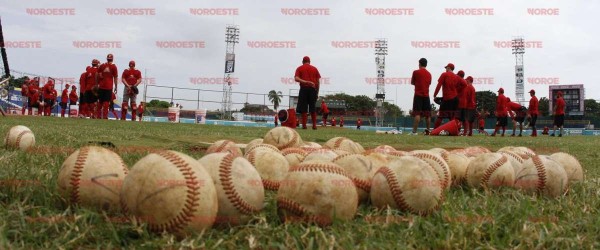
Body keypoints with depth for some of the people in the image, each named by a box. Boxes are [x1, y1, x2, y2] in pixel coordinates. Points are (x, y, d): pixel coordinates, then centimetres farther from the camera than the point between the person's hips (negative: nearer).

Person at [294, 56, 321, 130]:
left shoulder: (299, 68, 8)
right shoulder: (314, 69, 12)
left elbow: (296, 78, -9)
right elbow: (317, 81, 8)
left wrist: (305, 82, -17)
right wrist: (317, 92, 12)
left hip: (304, 89, -2)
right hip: (313, 89, 2)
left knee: (303, 108, -1)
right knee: (313, 108, 8)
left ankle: (304, 125, -6)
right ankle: (314, 125, 6)